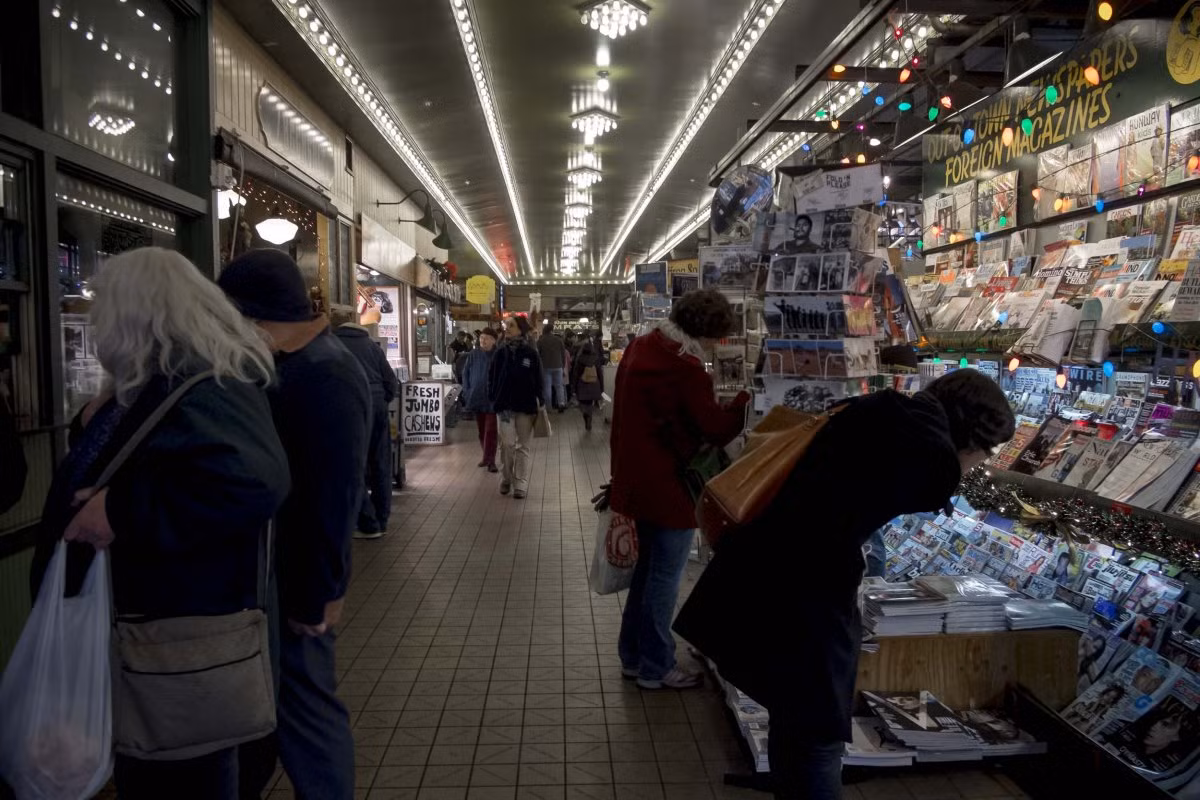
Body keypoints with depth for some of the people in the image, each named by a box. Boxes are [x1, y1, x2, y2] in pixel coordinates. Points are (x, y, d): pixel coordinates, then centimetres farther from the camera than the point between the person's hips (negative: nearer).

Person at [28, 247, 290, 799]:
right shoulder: (150, 386, 10)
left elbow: (254, 483, -41)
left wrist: (122, 510, -34)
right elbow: (110, 469, 24)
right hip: (138, 617, 10)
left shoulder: (204, 386, -24)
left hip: (184, 634, -10)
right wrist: (94, 424, 5)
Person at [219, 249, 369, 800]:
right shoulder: (281, 366, 8)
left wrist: (316, 595, -19)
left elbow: (334, 498, -23)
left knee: (304, 712, 6)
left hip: (293, 582, -9)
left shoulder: (327, 377, -22)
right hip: (262, 570, 9)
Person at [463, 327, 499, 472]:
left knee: (490, 430, -7)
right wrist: (466, 390, 2)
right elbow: (465, 373, 11)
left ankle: (490, 460, -2)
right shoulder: (474, 354, 4)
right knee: (481, 430, 14)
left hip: (492, 399, -4)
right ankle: (487, 457, 27)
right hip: (476, 397, 4)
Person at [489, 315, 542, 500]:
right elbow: (492, 377, 7)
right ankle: (506, 479, 20)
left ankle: (520, 484, 9)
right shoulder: (501, 353, 3)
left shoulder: (531, 353, -3)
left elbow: (539, 380, -1)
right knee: (507, 444, 3)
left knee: (522, 446, 4)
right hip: (505, 406, 1)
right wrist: (494, 399, -1)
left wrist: (538, 405, -5)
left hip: (526, 406, -1)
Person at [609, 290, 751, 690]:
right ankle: (656, 668, 19)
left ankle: (633, 655, 33)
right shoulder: (684, 368, -24)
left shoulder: (640, 348, 6)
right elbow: (717, 430, -17)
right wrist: (746, 399, -5)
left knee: (648, 566, 21)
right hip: (668, 488, -9)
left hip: (638, 481, 9)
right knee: (665, 577, 5)